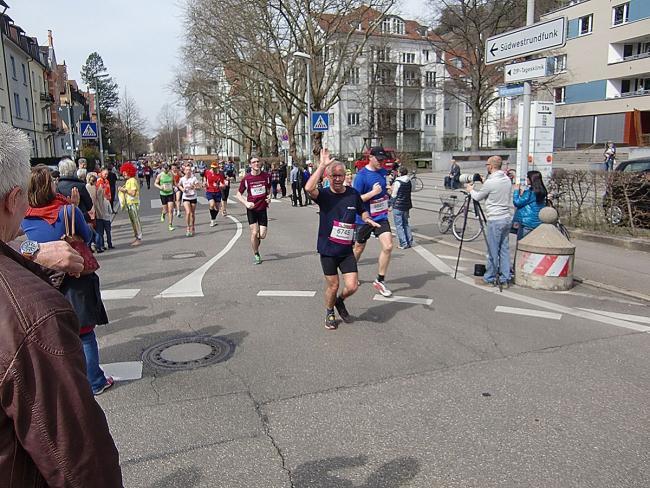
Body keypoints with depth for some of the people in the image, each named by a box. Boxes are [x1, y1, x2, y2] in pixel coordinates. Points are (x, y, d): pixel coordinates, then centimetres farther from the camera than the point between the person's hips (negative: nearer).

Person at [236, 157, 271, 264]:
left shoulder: (266, 176, 2)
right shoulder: (246, 179, -5)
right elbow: (238, 195, 2)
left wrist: (269, 197, -3)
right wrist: (246, 203, -15)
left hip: (262, 208, 2)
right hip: (251, 209, -2)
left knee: (262, 235, -3)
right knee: (254, 233, -10)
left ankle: (256, 240, 34)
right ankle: (256, 254, 10)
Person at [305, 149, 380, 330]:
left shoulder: (353, 194, 0)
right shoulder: (324, 194, -11)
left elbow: (362, 211, 18)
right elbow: (309, 188, -34)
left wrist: (367, 219, -5)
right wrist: (322, 165, -30)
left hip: (346, 250, 3)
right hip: (327, 249, -2)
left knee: (352, 287, -2)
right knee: (333, 286, 8)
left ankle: (340, 301, 33)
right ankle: (329, 313, 36)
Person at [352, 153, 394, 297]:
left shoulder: (383, 172, 4)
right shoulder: (361, 175, -16)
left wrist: (387, 192, 9)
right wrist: (373, 193, -25)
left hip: (381, 216, 5)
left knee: (388, 247, -10)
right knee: (359, 249, 12)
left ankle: (380, 281, 4)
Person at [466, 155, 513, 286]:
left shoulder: (490, 182, -16)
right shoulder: (507, 180, 8)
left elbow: (478, 197, -1)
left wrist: (470, 189, 19)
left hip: (495, 221, -8)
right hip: (507, 219, 8)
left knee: (493, 251, 1)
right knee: (504, 249, 11)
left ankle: (490, 278, 11)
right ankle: (505, 278, 16)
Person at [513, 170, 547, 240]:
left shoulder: (530, 192, -16)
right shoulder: (541, 191, 10)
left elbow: (517, 202, -11)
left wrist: (516, 190, 0)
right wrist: (523, 194, 16)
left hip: (527, 224, -9)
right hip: (537, 223, 9)